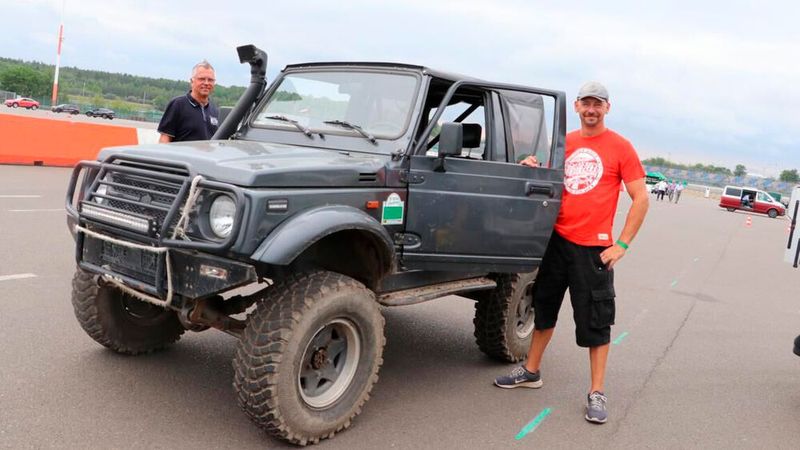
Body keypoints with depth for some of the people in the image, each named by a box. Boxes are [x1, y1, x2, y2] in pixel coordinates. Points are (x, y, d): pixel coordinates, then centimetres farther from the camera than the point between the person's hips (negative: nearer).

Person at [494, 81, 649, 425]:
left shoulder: (619, 147, -5)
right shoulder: (564, 143, 8)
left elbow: (641, 199, -6)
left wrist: (622, 244, -11)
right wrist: (534, 169, -2)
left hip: (593, 247, -5)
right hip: (556, 239, 5)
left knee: (595, 321, 1)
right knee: (544, 306, 16)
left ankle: (597, 393, 11)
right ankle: (531, 371, 32)